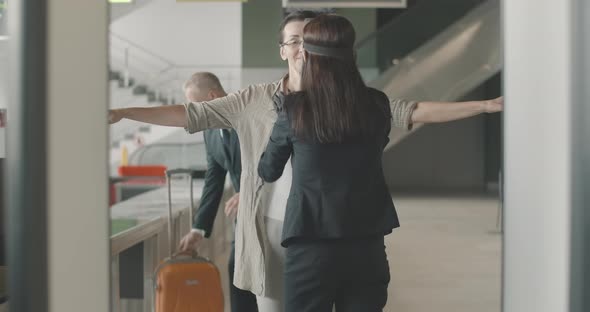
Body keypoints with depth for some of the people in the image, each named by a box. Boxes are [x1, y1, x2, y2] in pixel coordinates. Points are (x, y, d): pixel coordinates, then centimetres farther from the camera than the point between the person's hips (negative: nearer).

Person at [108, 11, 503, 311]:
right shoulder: (256, 100, 3)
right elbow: (192, 114, 3)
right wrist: (122, 113, -2)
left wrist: (486, 105, -8)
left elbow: (411, 112, -2)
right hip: (272, 232, 1)